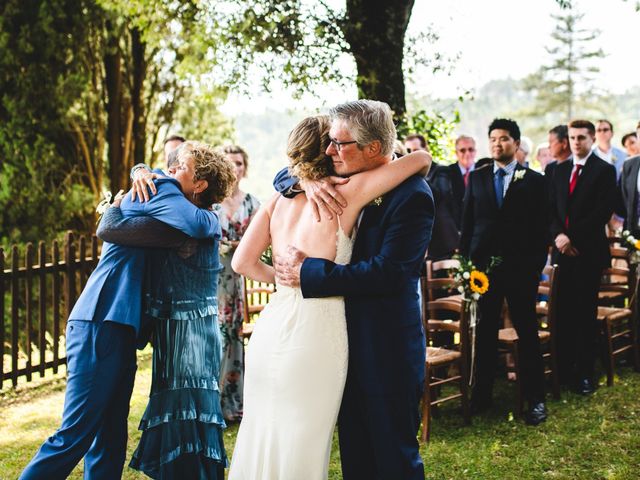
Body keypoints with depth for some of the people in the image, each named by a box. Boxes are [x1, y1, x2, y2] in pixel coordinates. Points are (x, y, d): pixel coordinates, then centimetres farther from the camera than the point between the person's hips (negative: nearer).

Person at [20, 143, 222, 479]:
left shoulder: (145, 193, 24)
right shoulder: (160, 189, -6)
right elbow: (198, 224, -20)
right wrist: (214, 217, -1)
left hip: (116, 327, 10)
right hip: (101, 323, -10)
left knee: (110, 439, 9)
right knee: (75, 436, -9)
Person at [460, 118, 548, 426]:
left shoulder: (534, 181, 2)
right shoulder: (476, 178, 9)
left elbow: (541, 227, 1)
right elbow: (467, 222, 10)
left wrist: (537, 266, -5)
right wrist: (465, 260, 4)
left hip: (520, 268, -2)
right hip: (483, 265, 2)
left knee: (527, 332, 3)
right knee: (484, 333, 7)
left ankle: (535, 399, 11)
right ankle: (481, 396, 17)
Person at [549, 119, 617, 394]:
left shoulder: (605, 170, -2)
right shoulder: (560, 170, 15)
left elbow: (603, 211, -11)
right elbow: (552, 208, 12)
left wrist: (573, 238, -13)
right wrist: (558, 235, -6)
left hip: (589, 250, -5)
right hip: (564, 250, 5)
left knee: (585, 312, -1)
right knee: (563, 312, 5)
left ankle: (585, 372, 6)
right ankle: (563, 369, 13)